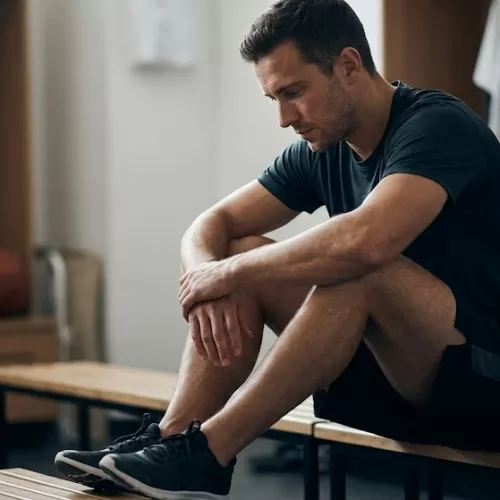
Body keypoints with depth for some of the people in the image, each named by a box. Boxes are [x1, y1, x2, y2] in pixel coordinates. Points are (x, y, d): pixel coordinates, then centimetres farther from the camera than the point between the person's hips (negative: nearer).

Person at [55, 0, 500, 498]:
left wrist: (230, 273, -22)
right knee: (238, 253, -1)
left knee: (359, 268, -33)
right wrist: (208, 277, -16)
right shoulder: (321, 152, 7)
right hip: (390, 380, 8)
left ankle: (207, 453, -27)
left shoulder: (438, 125, -17)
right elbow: (210, 227, 8)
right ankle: (169, 440, -11)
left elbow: (365, 241, -35)